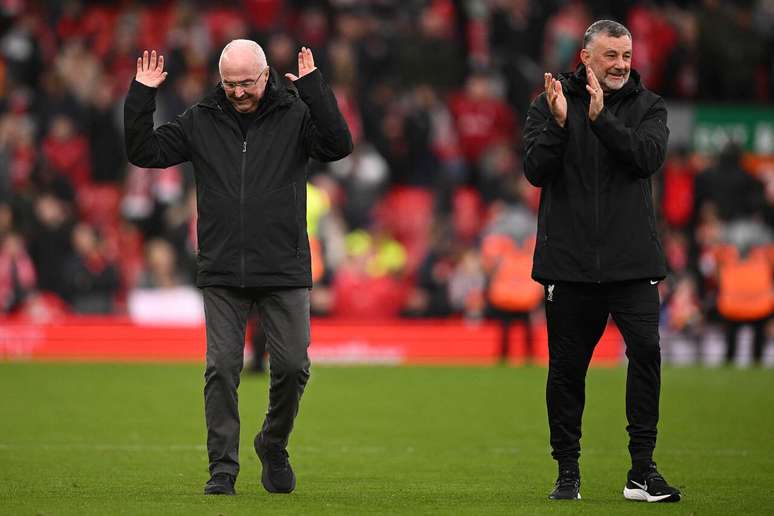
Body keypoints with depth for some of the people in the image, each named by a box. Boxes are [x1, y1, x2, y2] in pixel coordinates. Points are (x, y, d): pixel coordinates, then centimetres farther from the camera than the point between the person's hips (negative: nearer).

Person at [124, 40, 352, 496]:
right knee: (222, 368, -2)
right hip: (222, 274, 1)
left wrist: (314, 87, -21)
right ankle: (223, 468, 4)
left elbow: (339, 146, -16)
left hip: (284, 272, -1)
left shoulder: (295, 114, 0)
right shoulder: (201, 121, 6)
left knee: (292, 365, -1)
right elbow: (145, 152, 8)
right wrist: (141, 97, -3)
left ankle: (274, 445, 24)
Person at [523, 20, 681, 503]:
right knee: (567, 367, 6)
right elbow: (536, 171, -5)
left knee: (646, 350, -13)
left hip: (632, 261, 0)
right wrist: (558, 123, -21)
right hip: (568, 260, 0)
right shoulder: (550, 104, 4)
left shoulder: (648, 106, 6)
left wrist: (601, 119, -21)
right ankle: (568, 472, 17)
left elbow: (650, 156, -11)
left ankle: (643, 471, -7)